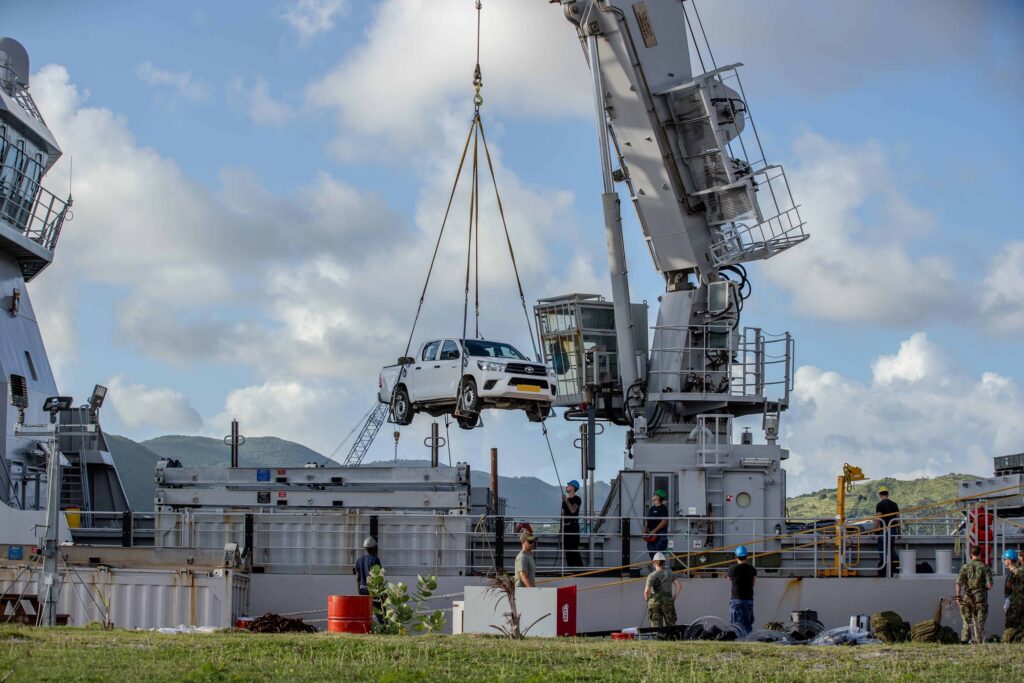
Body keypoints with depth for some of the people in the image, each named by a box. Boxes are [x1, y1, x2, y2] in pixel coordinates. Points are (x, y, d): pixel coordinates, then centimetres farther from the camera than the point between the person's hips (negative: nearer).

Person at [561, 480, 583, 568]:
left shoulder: (576, 499, -5)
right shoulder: (565, 499, 17)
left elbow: (573, 510, -21)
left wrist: (566, 500, -22)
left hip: (573, 525, -8)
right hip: (565, 526, 8)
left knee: (574, 548, -14)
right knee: (567, 548, 7)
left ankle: (579, 566, -14)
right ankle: (570, 567, 11)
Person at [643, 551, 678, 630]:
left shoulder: (652, 575, -10)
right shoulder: (669, 572, 3)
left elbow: (647, 591, -15)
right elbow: (678, 585, 4)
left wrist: (647, 599, 5)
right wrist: (674, 599, 12)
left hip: (655, 602, -3)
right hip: (668, 601, 3)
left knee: (656, 626, 2)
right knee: (671, 625, 9)